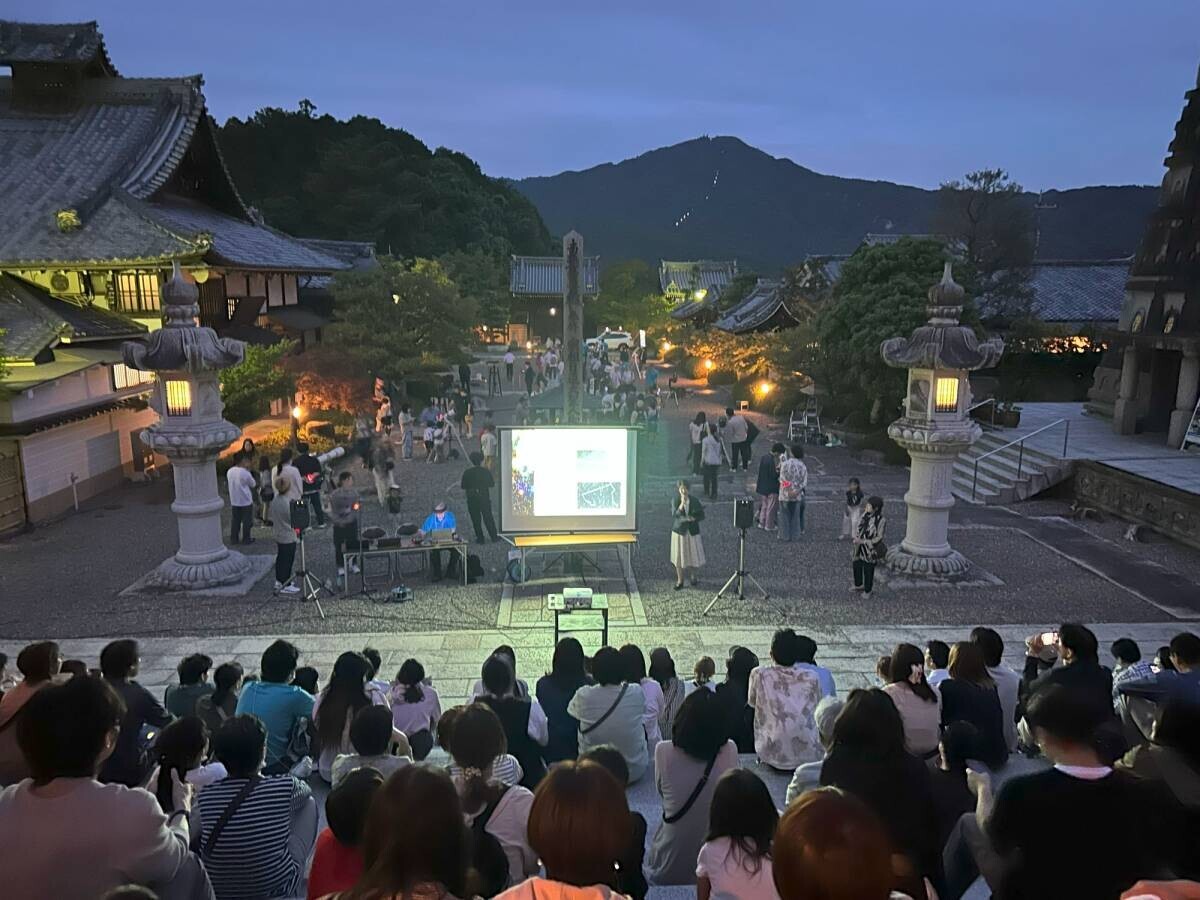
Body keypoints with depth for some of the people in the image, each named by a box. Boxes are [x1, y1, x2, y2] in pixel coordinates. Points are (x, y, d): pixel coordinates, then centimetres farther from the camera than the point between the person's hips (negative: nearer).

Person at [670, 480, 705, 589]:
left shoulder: (694, 501, -1)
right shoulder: (675, 501, -4)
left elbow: (702, 516, 2)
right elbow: (675, 515, -17)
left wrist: (693, 518, -16)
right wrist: (682, 504, -29)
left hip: (692, 532, 1)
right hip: (679, 532, -1)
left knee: (694, 555, 4)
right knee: (679, 556, 4)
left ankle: (694, 577, 29)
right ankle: (680, 580, 17)